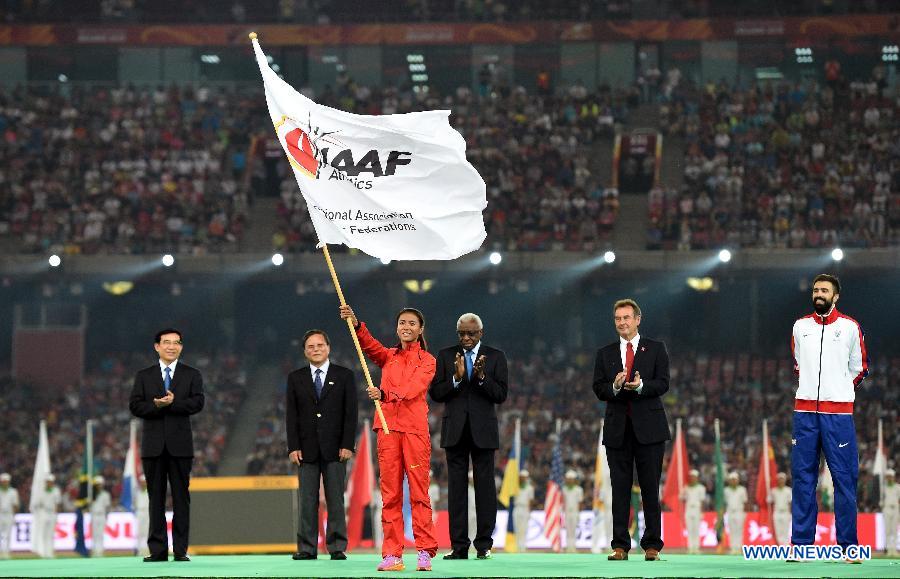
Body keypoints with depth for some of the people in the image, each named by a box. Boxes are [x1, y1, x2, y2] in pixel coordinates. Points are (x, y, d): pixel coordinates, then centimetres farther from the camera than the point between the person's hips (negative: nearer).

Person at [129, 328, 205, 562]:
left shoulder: (192, 375, 8)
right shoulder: (144, 376, 11)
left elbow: (197, 403, -6)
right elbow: (135, 406, 0)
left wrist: (172, 403, -18)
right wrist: (157, 405, -17)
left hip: (180, 444, -1)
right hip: (153, 444, 1)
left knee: (181, 498, -1)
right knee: (156, 499, 2)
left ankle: (180, 550, 2)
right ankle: (157, 550, 4)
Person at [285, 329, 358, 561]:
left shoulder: (344, 376, 6)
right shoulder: (295, 378, 10)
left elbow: (351, 413, 2)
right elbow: (291, 415, 6)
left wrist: (347, 445, -7)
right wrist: (293, 447, -3)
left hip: (334, 448, -1)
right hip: (307, 449, 1)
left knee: (335, 500, -1)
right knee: (307, 500, 0)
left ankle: (337, 548, 2)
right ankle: (307, 548, 2)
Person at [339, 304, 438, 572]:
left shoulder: (427, 361, 6)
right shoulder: (388, 356, 16)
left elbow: (413, 388, -12)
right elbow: (369, 344, -4)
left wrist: (385, 394, -30)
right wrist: (355, 324, -24)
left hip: (415, 429, -3)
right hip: (388, 428, 3)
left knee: (419, 491, -4)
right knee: (390, 493, -1)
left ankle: (425, 552, -3)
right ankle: (391, 554, -1)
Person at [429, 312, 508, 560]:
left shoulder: (495, 357, 5)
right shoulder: (446, 356, 8)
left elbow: (501, 395, -2)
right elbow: (435, 393, 1)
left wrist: (482, 377, -17)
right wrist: (456, 378, -15)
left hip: (483, 430, -1)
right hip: (455, 429, 1)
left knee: (485, 486, -2)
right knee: (456, 487, 0)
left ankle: (484, 545, 1)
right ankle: (458, 546, 2)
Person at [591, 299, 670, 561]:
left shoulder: (656, 349, 5)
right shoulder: (605, 353, 12)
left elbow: (663, 384, -4)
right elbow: (598, 389, 5)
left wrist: (640, 385, -23)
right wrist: (614, 387, -17)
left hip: (648, 428, -2)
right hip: (617, 428, 2)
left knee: (651, 488, 0)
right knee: (620, 489, 1)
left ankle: (652, 545, 4)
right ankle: (620, 546, 3)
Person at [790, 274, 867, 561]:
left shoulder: (850, 327, 3)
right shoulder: (800, 326, 10)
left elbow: (859, 368, 11)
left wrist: (840, 391, 10)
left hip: (838, 411, -3)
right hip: (805, 410, 3)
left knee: (845, 478, -4)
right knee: (803, 476, 3)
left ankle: (848, 545, -2)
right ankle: (801, 542, 6)